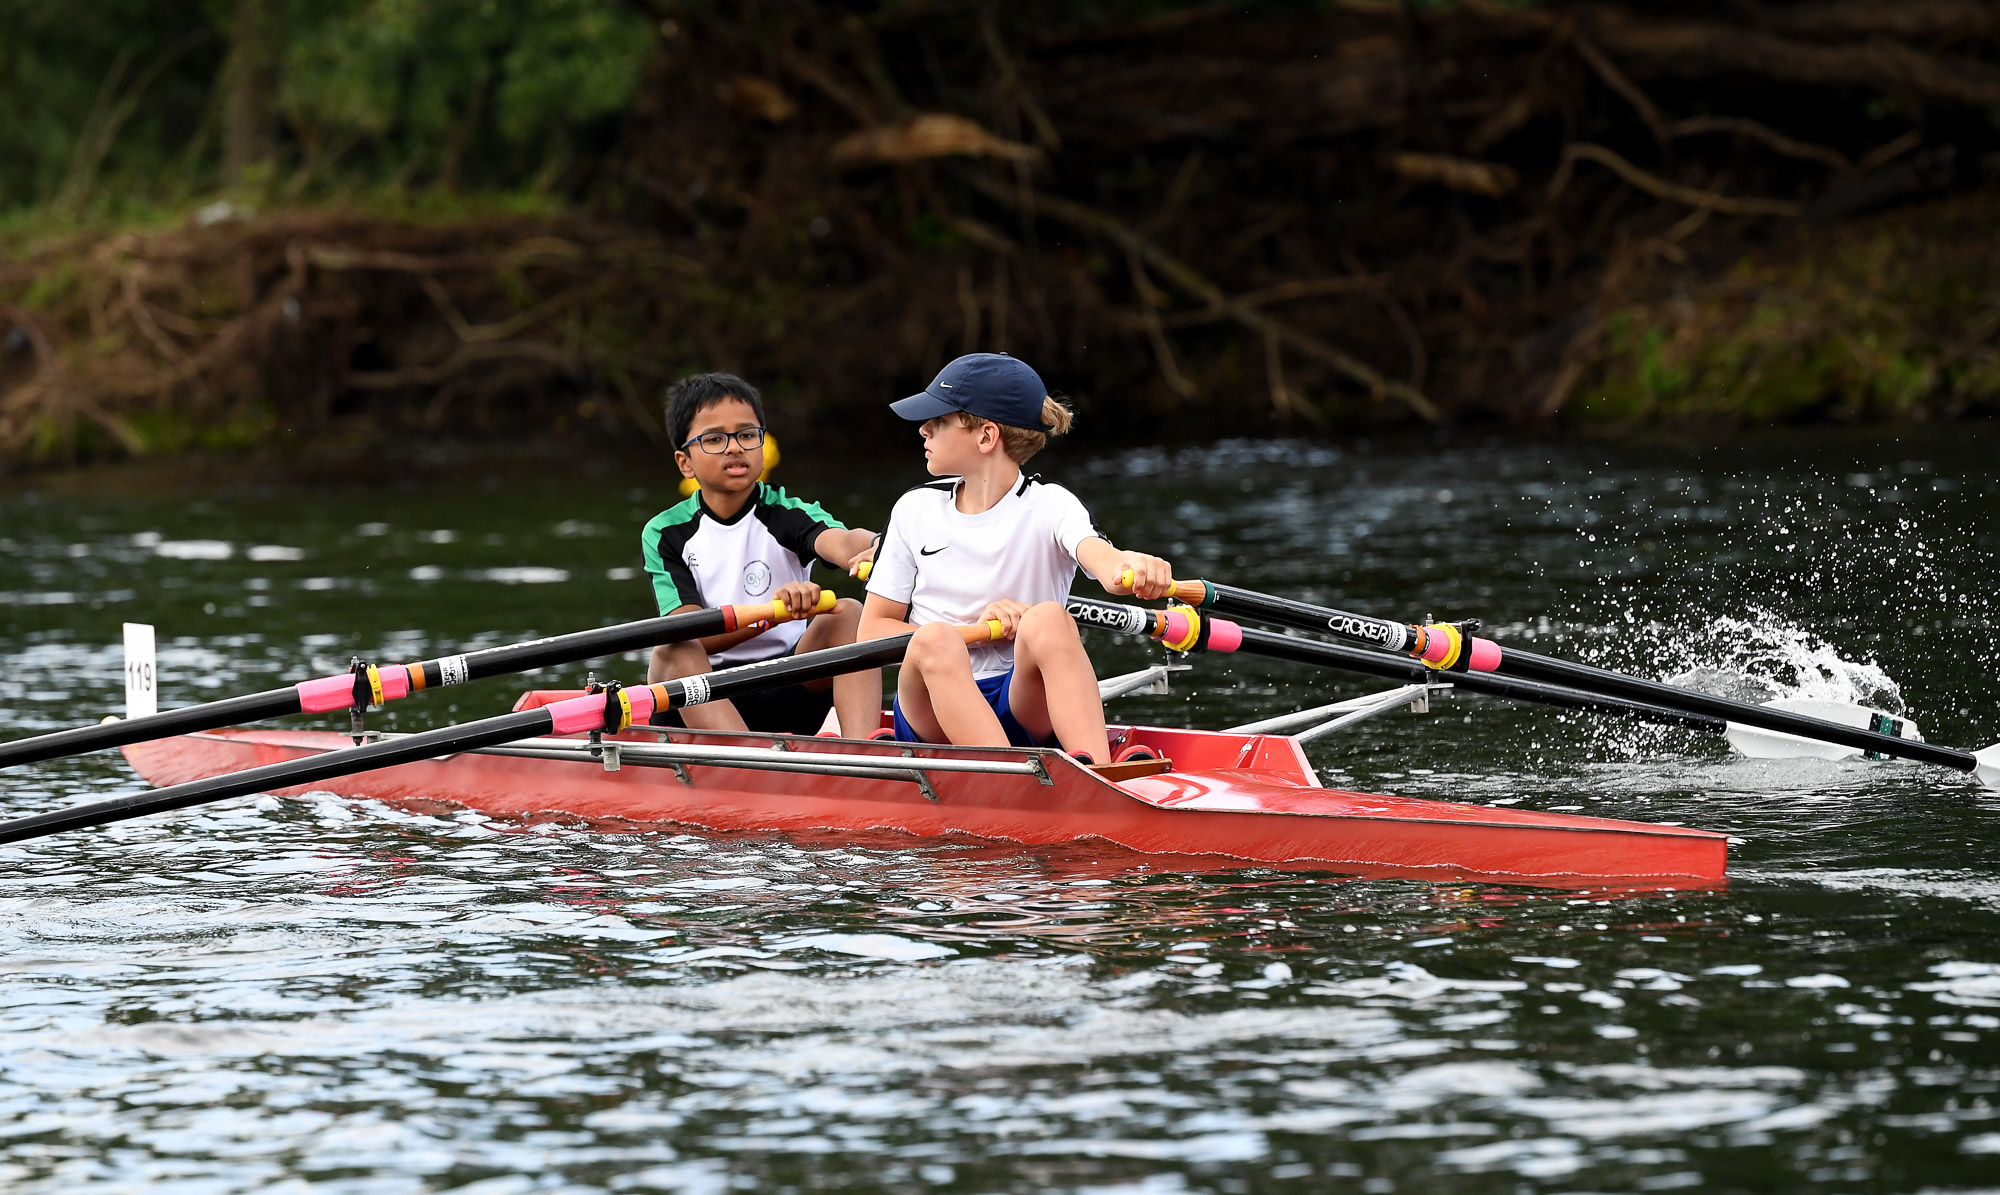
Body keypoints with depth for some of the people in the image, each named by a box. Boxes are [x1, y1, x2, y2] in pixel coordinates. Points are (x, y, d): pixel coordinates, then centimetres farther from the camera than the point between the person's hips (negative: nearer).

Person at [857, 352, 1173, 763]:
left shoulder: (1048, 506, 1)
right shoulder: (915, 511, 11)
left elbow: (1100, 558, -22)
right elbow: (872, 630, 8)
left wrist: (1127, 569, -49)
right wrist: (974, 629, -9)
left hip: (1025, 709, -2)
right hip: (933, 710, 2)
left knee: (1048, 618, -31)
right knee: (934, 640, -31)